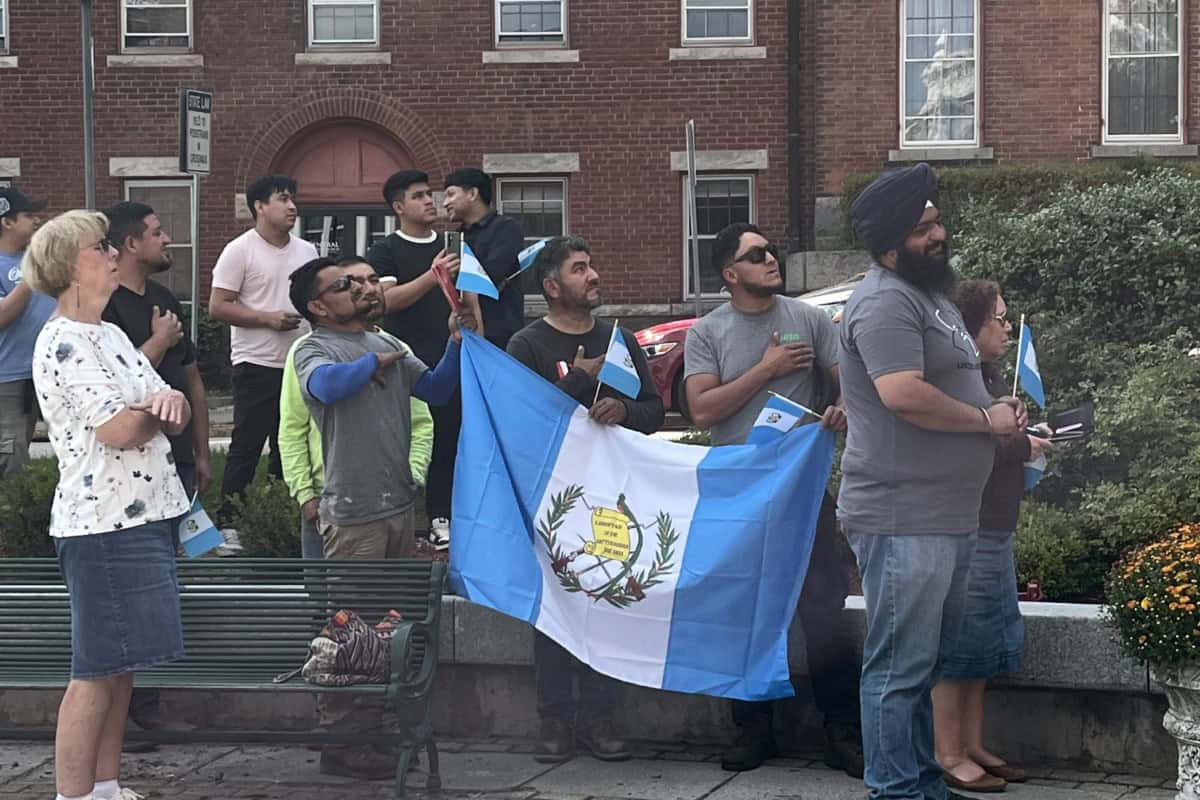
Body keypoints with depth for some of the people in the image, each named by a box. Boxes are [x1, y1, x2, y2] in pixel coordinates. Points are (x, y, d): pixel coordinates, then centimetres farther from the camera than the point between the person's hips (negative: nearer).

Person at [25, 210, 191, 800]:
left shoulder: (110, 334, 15)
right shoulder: (63, 343, -13)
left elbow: (174, 420, 11)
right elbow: (117, 430, -22)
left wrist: (170, 399, -12)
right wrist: (158, 408, -2)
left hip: (144, 514, 9)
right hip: (104, 524, -9)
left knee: (120, 664, 13)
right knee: (97, 671, -6)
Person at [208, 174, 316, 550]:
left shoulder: (306, 251, 12)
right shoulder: (240, 251, -8)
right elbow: (218, 306, -12)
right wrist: (268, 318, -18)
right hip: (257, 364, -6)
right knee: (247, 445, -5)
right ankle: (227, 521, 1)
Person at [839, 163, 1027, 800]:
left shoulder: (929, 293, 19)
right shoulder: (887, 302, -15)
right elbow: (904, 394, -27)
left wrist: (998, 410, 10)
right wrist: (986, 419, -14)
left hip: (947, 519, 11)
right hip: (903, 523, -11)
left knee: (929, 663, 17)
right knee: (900, 669, -5)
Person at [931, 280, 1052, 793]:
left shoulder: (990, 376, 15)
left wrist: (1031, 440, 5)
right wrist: (1023, 446, -14)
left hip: (994, 529, 10)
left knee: (989, 642, 14)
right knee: (959, 643, -5)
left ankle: (972, 747, 21)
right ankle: (948, 756, 1)